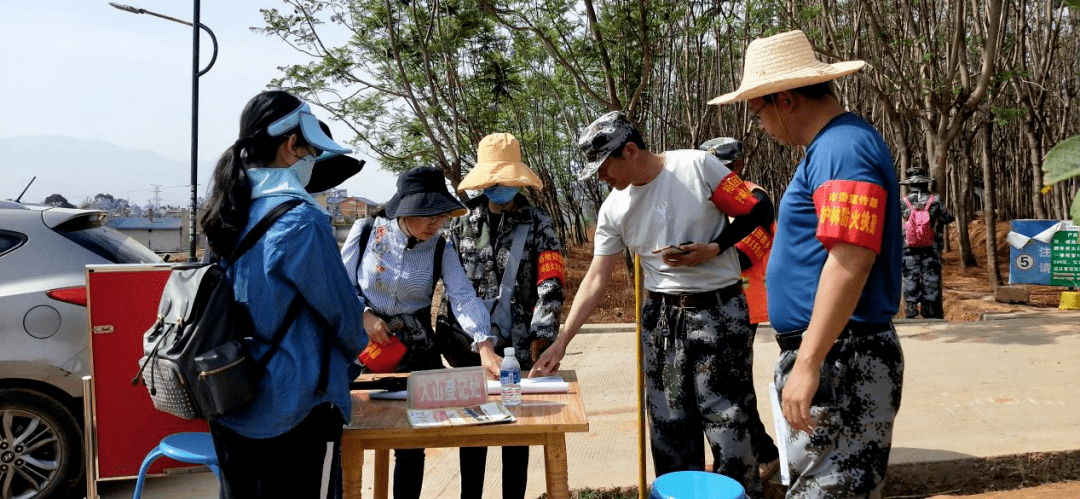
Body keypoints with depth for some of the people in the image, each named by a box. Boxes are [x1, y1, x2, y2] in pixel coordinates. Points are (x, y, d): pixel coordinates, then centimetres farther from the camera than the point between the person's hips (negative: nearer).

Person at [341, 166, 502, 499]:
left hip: (417, 353, 1)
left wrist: (484, 346, -34)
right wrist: (364, 315, -18)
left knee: (411, 443, 4)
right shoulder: (366, 231, -8)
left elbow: (464, 297, -19)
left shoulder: (442, 250, -6)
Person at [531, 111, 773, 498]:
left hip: (718, 310, -4)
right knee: (669, 426, 10)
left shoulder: (697, 166, -11)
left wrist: (712, 250, -19)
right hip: (660, 316, 5)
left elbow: (752, 215, -5)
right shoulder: (613, 210, 1)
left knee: (727, 422, -4)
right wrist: (561, 343, -2)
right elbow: (596, 279, 3)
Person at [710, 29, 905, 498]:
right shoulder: (831, 146, 16)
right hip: (823, 355, 11)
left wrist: (808, 364, -27)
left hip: (840, 364, -11)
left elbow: (850, 261, -26)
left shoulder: (844, 149, -17)